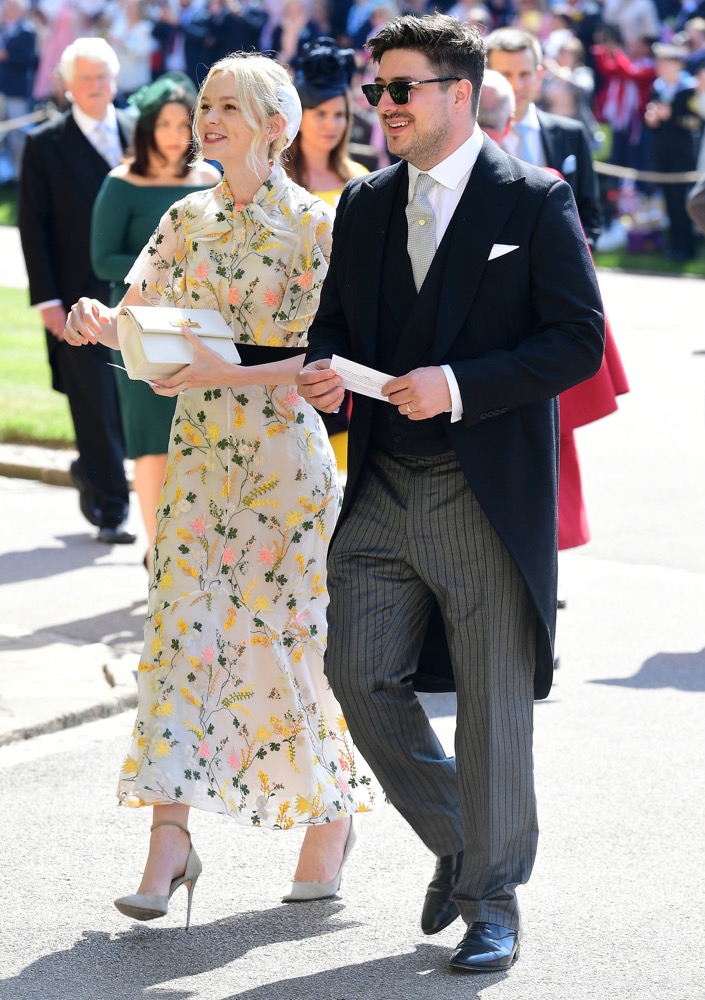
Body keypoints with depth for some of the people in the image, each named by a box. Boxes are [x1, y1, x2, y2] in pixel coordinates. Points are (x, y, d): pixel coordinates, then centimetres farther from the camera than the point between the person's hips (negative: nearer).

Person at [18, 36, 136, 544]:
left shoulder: (138, 133, 8)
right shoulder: (45, 145, -1)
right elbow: (33, 228, -2)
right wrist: (46, 300, -8)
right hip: (81, 297, -3)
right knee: (96, 405, -1)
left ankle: (92, 473, 31)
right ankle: (110, 511, 7)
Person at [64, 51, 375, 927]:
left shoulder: (313, 224, -7)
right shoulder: (187, 220, 9)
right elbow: (139, 312, 7)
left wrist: (226, 371, -24)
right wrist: (97, 322, -15)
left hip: (284, 452, -5)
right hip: (198, 451, 5)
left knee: (286, 635, 1)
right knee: (180, 630, -3)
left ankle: (334, 811, 23)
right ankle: (170, 838, -4)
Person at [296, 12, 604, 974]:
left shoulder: (535, 202, -6)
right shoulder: (364, 204, 11)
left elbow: (579, 341, -10)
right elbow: (336, 318, 19)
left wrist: (462, 385, -20)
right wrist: (324, 366, -5)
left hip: (488, 495, -5)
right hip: (382, 489, 5)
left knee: (493, 706, 2)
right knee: (360, 675, 2)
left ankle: (492, 899, 16)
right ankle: (458, 845, 24)